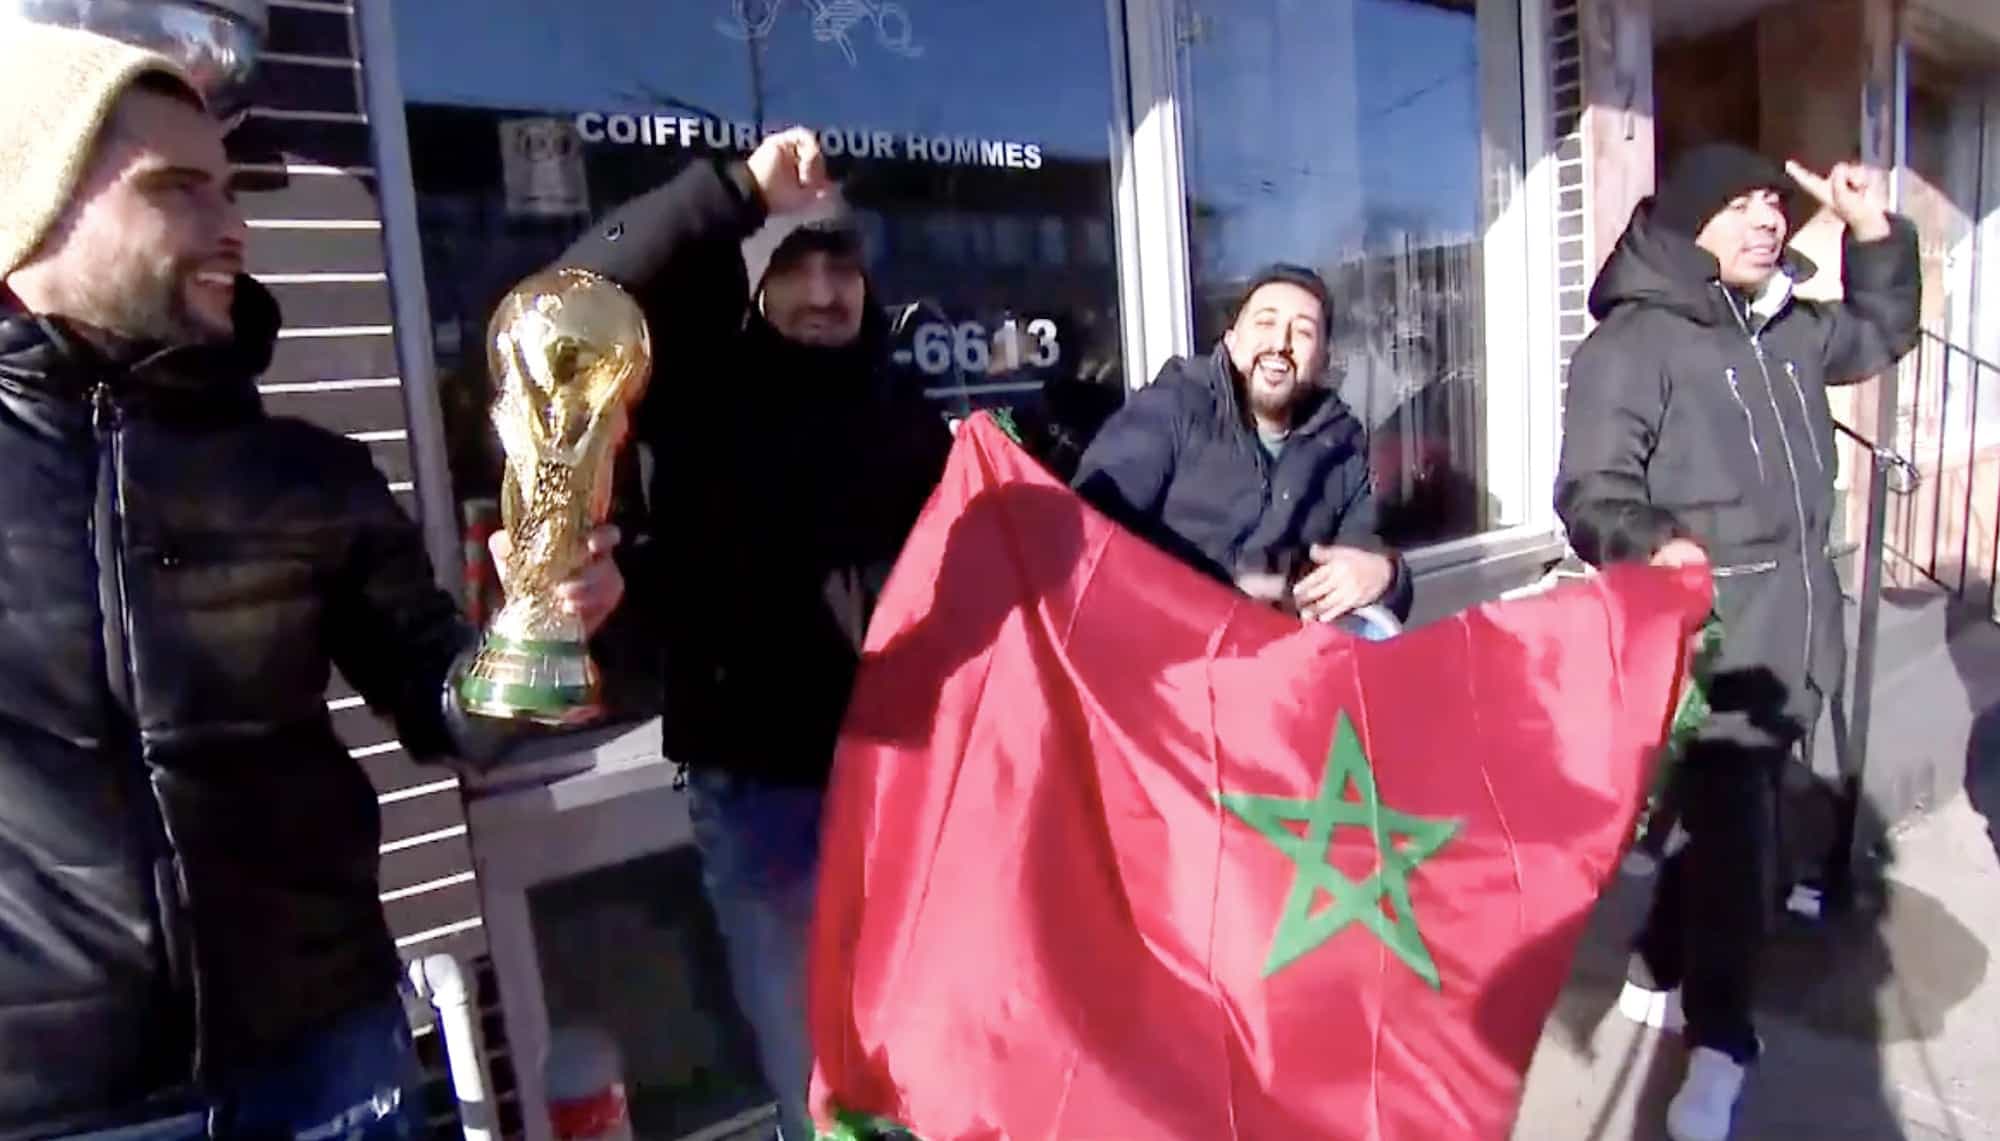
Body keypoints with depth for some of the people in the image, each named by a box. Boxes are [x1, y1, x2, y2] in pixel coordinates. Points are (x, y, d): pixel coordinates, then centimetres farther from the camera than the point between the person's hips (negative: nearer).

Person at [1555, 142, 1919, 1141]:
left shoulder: (1788, 326, 14)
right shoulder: (1634, 341, -11)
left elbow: (1881, 336, 36)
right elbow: (1591, 488, -18)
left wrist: (1874, 232, 23)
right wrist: (1652, 542, -36)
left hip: (1790, 632, 8)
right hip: (1706, 638, -8)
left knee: (1732, 820, 15)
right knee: (1732, 831, -6)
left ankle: (1658, 975, 34)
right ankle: (1719, 1049, 9)